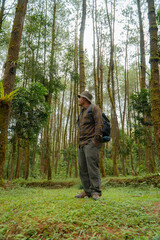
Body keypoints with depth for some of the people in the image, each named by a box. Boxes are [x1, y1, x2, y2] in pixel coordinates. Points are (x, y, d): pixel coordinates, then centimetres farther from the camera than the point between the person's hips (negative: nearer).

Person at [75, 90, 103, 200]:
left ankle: (96, 192, -10)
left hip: (91, 143, -9)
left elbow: (99, 124, -12)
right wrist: (80, 143, 17)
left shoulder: (94, 108, 0)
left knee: (92, 166, -14)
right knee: (83, 168, 4)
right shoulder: (82, 113, 27)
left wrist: (96, 140, -20)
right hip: (82, 144, 9)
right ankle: (87, 191, 10)